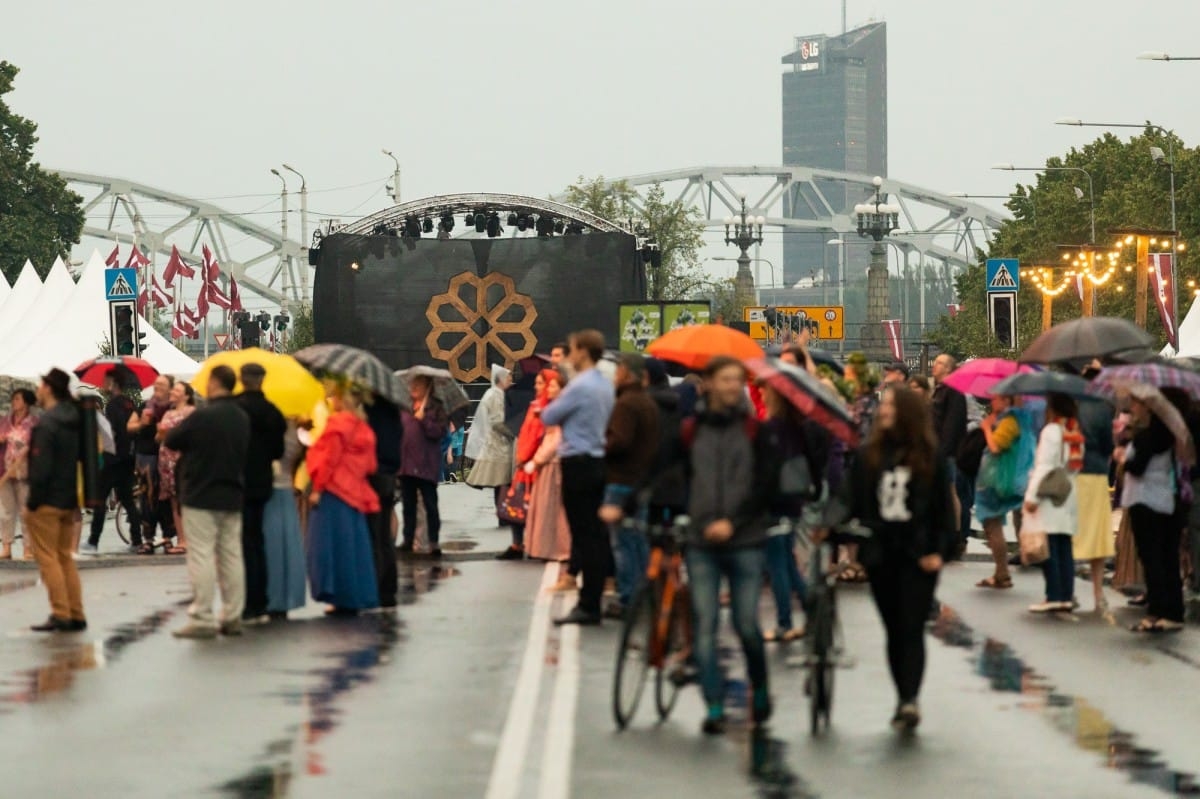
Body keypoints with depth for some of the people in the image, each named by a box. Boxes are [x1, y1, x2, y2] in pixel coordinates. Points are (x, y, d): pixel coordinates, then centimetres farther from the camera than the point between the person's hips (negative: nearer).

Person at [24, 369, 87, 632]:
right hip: (68, 500, 8)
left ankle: (61, 614, -7)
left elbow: (41, 467, -21)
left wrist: (32, 502, -15)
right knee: (65, 557, 13)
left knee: (47, 558, -2)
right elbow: (79, 458, 12)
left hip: (47, 502, -8)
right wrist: (75, 499, 14)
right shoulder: (73, 421, 9)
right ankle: (76, 615, 11)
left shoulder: (46, 424, -17)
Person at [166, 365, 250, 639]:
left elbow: (171, 441, -8)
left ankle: (202, 619, -5)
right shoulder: (242, 418, 6)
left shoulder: (202, 416, -17)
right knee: (231, 556, 10)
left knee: (201, 556, -4)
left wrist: (191, 447, 11)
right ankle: (232, 617, 13)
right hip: (233, 495, 7)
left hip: (200, 496, -7)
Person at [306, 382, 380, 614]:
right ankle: (356, 597, 10)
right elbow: (370, 464, 15)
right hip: (355, 494, 8)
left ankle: (343, 599, -6)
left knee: (335, 545, -4)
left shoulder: (337, 423, -11)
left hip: (334, 492, -8)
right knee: (353, 546, 9)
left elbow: (329, 459, -15)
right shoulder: (362, 427, 13)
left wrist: (317, 488, -12)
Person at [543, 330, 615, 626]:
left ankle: (588, 605, -7)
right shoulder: (606, 386, 11)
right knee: (596, 534, 10)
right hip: (598, 462, 9)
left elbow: (548, 417, -9)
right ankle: (593, 599, 14)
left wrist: (555, 401, 11)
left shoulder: (580, 386, -16)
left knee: (585, 537, -7)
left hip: (578, 465, -9)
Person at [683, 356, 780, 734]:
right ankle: (714, 708, 0)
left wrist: (732, 522, -10)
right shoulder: (691, 430, 6)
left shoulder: (757, 430, 1)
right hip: (701, 543, 2)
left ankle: (760, 690, 23)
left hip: (745, 542, -2)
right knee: (704, 626, -3)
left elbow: (766, 486, -3)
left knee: (747, 625, -2)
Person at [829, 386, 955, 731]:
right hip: (880, 555, 3)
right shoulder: (868, 455, 4)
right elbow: (851, 499, 4)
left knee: (912, 629, -9)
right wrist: (829, 522, -14)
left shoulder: (930, 458, -1)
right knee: (894, 630, 9)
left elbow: (944, 506, 0)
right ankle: (905, 699, 17)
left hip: (918, 558, -3)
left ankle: (910, 700, -18)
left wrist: (939, 550, -7)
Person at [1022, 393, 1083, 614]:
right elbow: (1076, 465, 12)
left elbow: (1044, 466, -15)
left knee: (1048, 549, -7)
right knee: (1064, 548, 8)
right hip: (1069, 495, 8)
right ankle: (1067, 597, 6)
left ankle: (1054, 597, -10)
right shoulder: (1076, 433, 12)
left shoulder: (1052, 431, -10)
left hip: (1050, 496, -8)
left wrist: (1032, 496, -15)